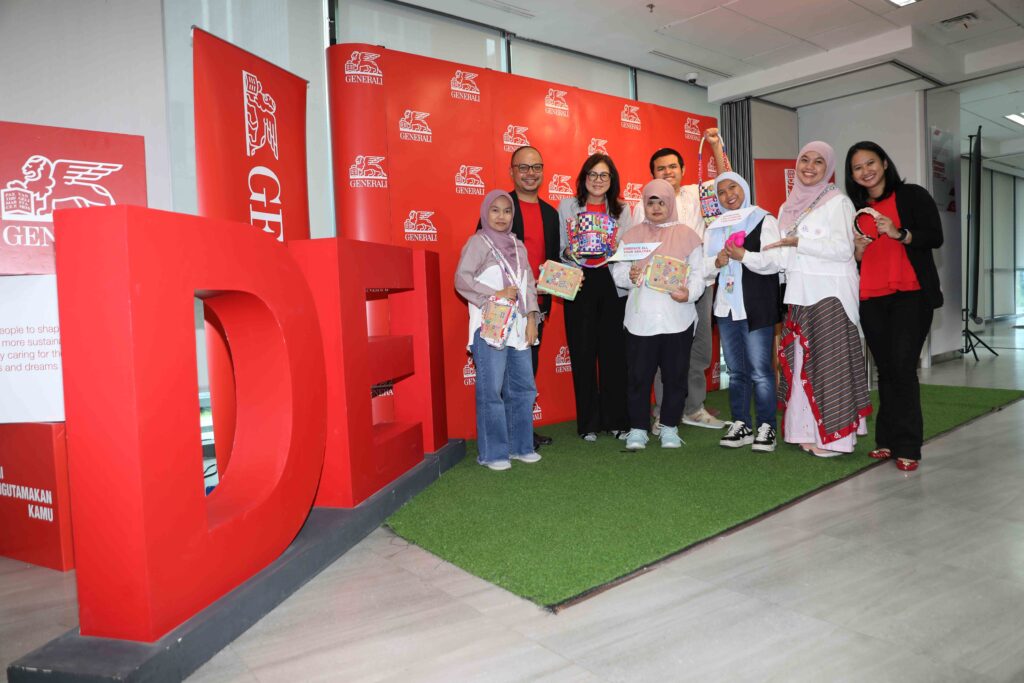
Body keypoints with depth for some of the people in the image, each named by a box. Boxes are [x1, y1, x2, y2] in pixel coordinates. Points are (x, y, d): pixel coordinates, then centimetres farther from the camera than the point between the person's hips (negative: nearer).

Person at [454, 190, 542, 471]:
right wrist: (496, 295, -14)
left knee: (523, 388, 10)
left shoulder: (518, 246, 18)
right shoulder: (478, 242, 0)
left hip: (518, 327, 6)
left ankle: (520, 445, 22)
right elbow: (462, 279, -10)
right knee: (491, 391, -4)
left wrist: (531, 318, 4)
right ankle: (492, 453, 5)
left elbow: (529, 283, 15)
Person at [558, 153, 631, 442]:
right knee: (583, 353, 0)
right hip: (579, 285, -1)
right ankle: (588, 423, 11)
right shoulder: (567, 206, 7)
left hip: (614, 285, 1)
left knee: (614, 351, 0)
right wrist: (569, 253, -15)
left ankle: (616, 419, 14)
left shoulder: (622, 209, 12)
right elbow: (559, 250, 6)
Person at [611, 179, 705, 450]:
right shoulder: (632, 234, 10)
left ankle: (669, 427, 21)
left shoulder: (686, 234, 7)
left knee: (675, 375, 6)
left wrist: (689, 292, -16)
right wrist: (629, 276, -16)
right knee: (638, 375, 2)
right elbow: (617, 270, 6)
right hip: (641, 318, 0)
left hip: (677, 318, 0)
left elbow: (697, 272, 3)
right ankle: (637, 428, 14)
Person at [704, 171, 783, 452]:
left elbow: (774, 262, -11)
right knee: (736, 371, 11)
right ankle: (741, 424, 19)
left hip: (756, 308, -6)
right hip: (726, 307, 6)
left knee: (760, 370, -5)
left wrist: (743, 255, -19)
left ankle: (766, 427, 4)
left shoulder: (764, 220, -1)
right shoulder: (714, 228, 16)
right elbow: (703, 266, 12)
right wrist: (717, 262, -8)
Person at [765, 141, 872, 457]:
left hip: (830, 295, -6)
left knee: (829, 361, -5)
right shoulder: (789, 207, 16)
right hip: (799, 295, 7)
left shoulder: (837, 202, -4)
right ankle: (808, 431, 13)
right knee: (801, 362, 6)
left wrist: (798, 242, -14)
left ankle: (835, 435, 2)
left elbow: (844, 249, -14)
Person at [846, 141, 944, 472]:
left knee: (903, 367, -12)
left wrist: (899, 233, -19)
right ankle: (887, 440, 12)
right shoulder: (855, 209, 16)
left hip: (911, 295, -4)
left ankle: (908, 447, -6)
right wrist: (857, 250, -3)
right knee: (886, 369, 7)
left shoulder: (913, 195, 4)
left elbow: (936, 237, -5)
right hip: (871, 299, 4)